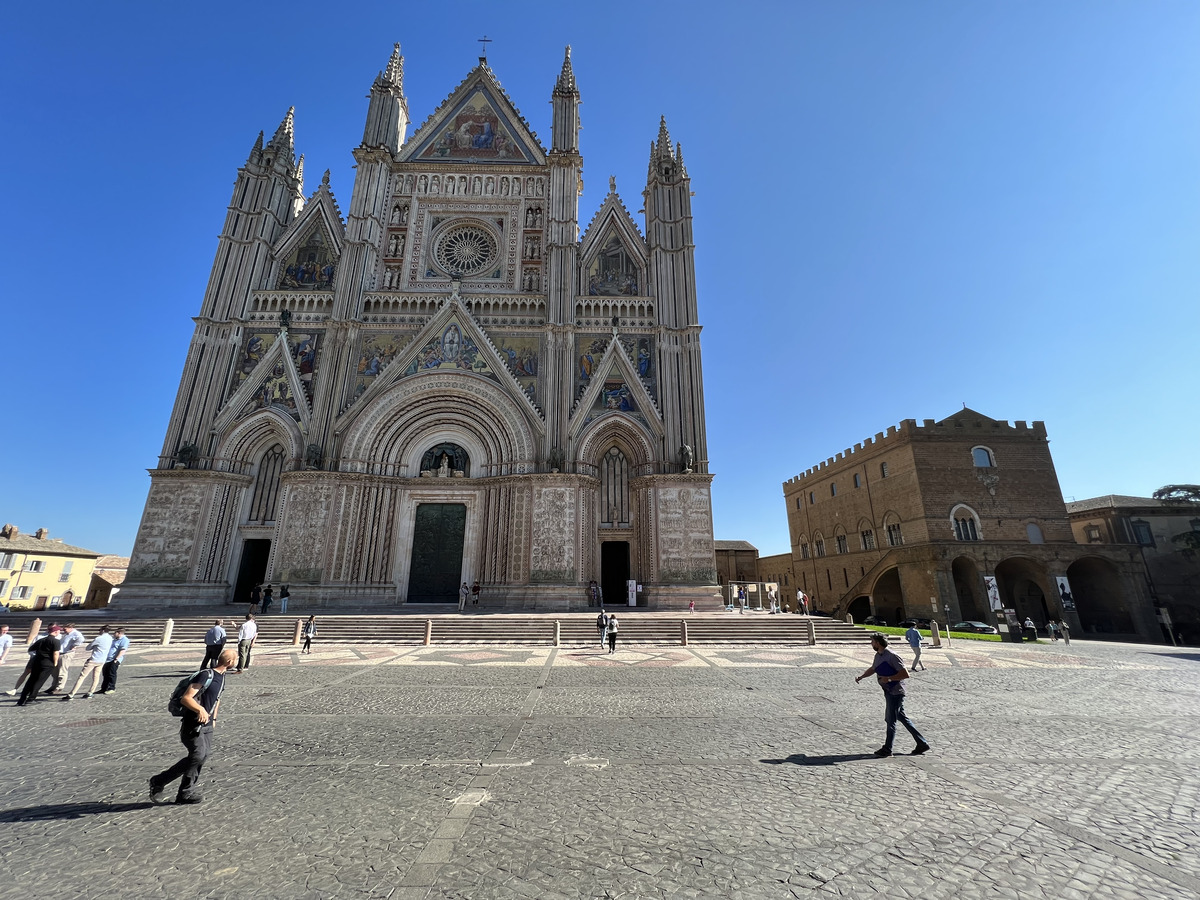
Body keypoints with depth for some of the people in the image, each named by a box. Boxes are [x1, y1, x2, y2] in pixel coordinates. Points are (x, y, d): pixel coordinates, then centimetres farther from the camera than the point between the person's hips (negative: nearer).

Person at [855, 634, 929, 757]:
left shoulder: (892, 657, -21)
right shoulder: (878, 656, 8)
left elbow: (905, 674, -23)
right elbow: (873, 669, 23)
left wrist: (888, 678, -24)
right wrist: (861, 677, 9)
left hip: (896, 692, -9)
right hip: (889, 691, 9)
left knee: (891, 720, -1)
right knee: (902, 718, 16)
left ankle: (887, 749, 8)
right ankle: (922, 744, 27)